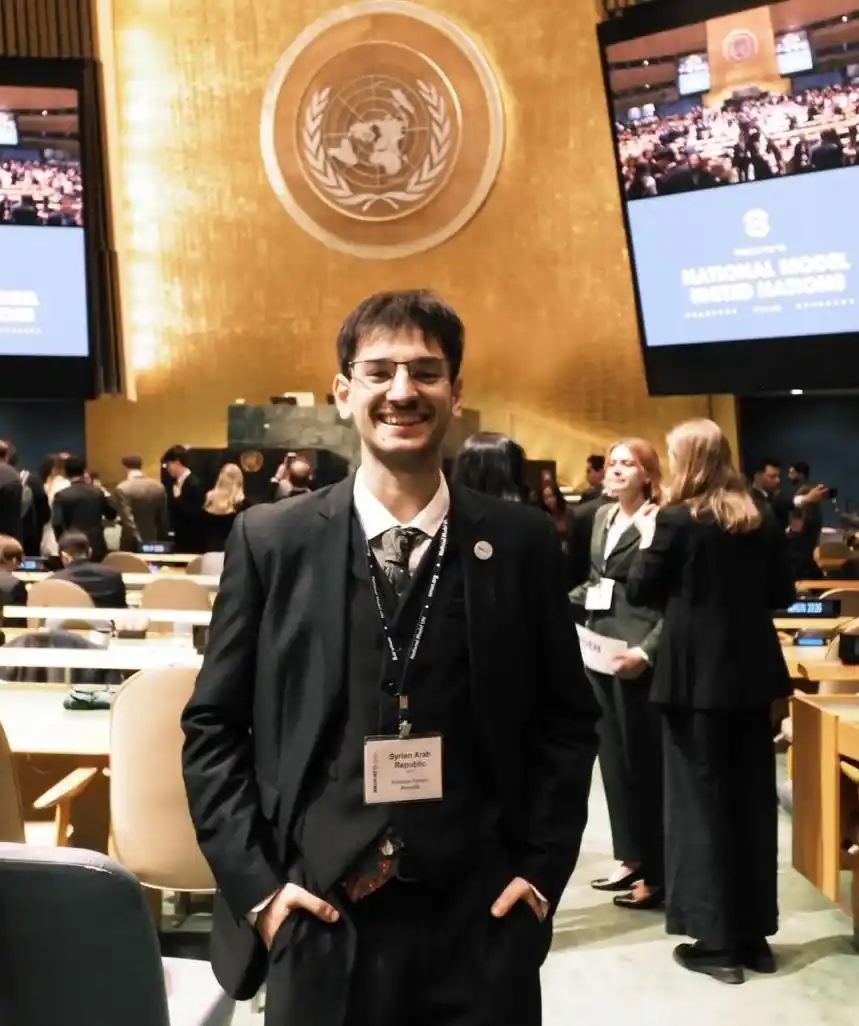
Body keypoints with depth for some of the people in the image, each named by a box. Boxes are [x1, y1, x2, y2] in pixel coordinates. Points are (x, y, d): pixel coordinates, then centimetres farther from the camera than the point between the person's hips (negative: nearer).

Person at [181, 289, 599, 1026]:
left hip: (482, 920, 1)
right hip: (321, 921, 0)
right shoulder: (270, 541, -2)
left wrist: (542, 869, 0)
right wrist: (255, 883, -5)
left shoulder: (522, 542, 0)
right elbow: (212, 727, 2)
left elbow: (567, 721, 7)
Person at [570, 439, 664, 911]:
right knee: (613, 756, 13)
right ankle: (631, 857, 26)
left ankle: (655, 872, 12)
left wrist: (647, 650, -23)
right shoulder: (601, 516, 12)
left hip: (636, 653, -8)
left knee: (643, 759, 0)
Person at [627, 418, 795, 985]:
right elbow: (782, 593, 10)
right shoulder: (762, 519, 4)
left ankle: (718, 941, 9)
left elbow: (641, 592, -6)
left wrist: (647, 539, 7)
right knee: (753, 799, 12)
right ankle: (755, 934, 21)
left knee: (701, 800, 4)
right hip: (751, 672, 5)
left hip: (696, 676, -5)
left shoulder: (676, 520, -12)